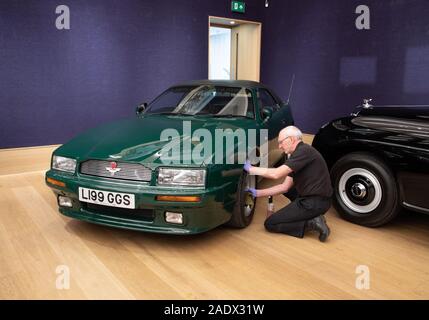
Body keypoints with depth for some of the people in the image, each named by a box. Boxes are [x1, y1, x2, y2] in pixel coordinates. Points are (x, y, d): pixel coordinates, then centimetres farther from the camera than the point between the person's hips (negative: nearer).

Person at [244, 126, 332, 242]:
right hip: (317, 201, 9)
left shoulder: (304, 151, -15)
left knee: (270, 224, -2)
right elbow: (285, 187, 13)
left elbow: (276, 174, -22)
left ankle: (311, 223, -8)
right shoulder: (296, 155, 14)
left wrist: (251, 169, -9)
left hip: (315, 203, -9)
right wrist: (258, 193, 11)